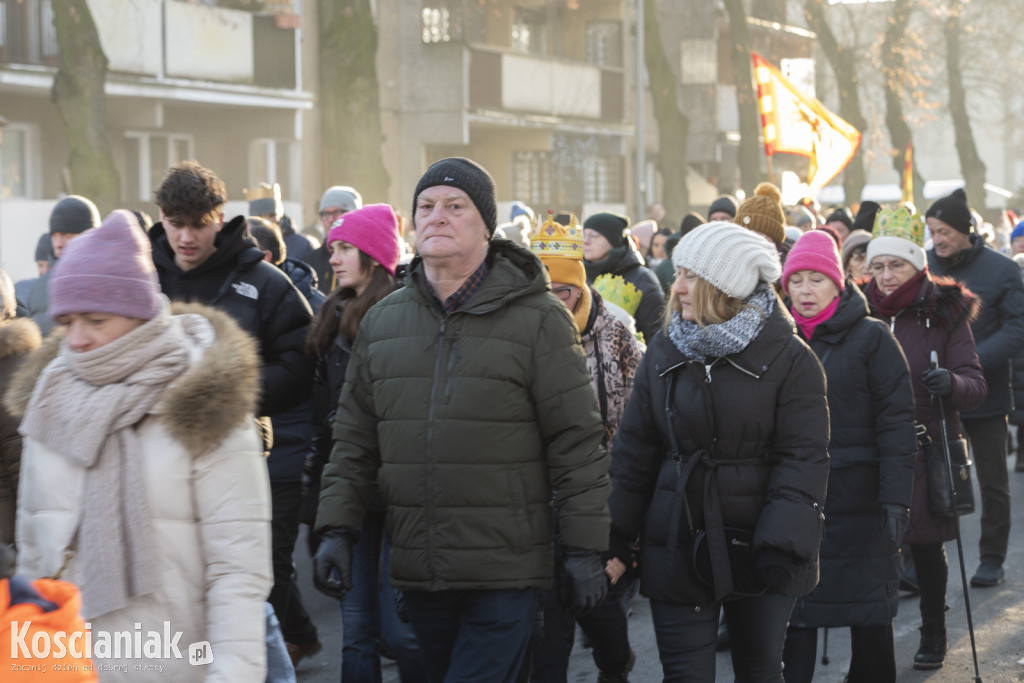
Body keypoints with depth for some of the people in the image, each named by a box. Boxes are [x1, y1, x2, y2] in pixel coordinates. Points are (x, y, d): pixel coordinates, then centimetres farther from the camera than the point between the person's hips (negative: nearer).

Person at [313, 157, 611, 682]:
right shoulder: (381, 322, 11)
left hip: (505, 574, -5)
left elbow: (577, 441, -4)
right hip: (416, 570, 5)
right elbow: (355, 438, 15)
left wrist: (584, 548, -7)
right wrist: (337, 529, 5)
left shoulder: (537, 319, -3)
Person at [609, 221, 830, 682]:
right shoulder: (663, 356, 6)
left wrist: (781, 548, -18)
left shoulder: (789, 359, -6)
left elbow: (804, 459, -9)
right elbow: (634, 453, 9)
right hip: (678, 552, 2)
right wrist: (614, 541, 2)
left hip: (757, 553, -2)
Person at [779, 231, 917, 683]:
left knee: (870, 619, 5)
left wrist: (896, 499, -15)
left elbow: (896, 422, -8)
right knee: (793, 617, 1)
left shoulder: (871, 337, -3)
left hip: (859, 499, -3)